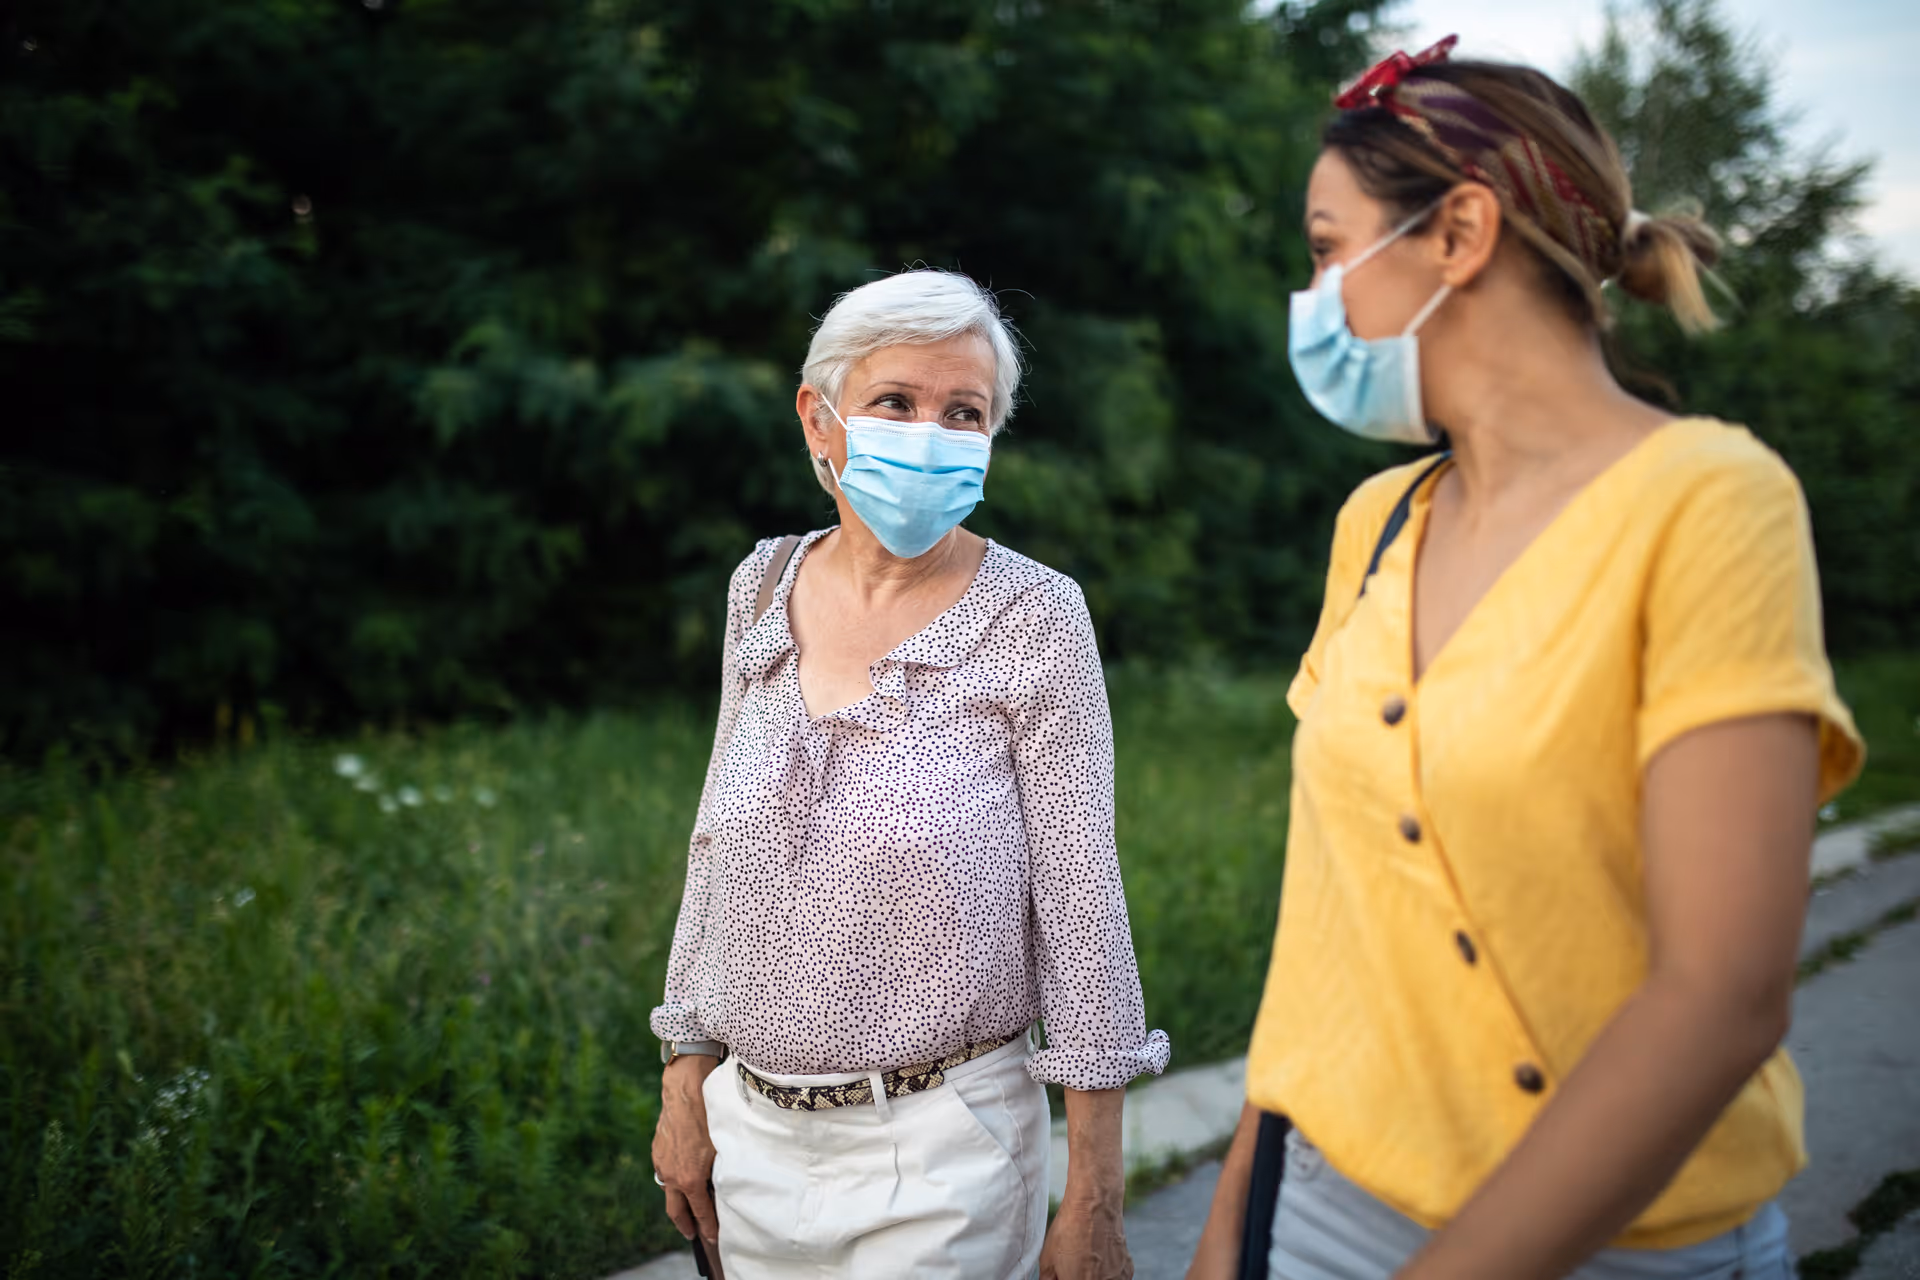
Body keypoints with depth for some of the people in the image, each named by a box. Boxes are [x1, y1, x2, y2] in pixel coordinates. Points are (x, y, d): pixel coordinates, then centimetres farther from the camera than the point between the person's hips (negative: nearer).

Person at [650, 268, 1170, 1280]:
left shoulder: (1033, 617, -11)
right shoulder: (763, 589, 1)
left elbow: (1079, 903, -11)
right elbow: (717, 855, 8)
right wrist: (685, 1087, 9)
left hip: (940, 1154, -4)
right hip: (752, 1126, 4)